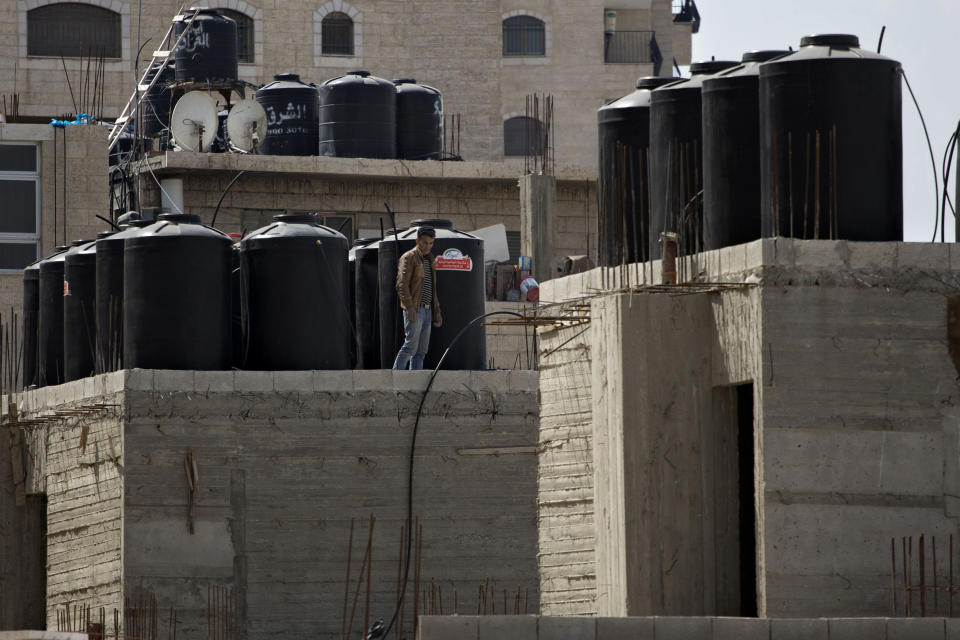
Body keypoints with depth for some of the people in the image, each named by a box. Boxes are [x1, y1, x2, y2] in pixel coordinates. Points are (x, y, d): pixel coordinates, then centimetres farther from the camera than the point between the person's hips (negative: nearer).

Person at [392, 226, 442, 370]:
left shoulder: (430, 260, 22)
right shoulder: (409, 258, -3)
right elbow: (402, 284, -13)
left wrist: (437, 312, 22)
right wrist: (409, 307, -24)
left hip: (427, 310, 8)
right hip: (414, 310, -8)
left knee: (421, 351, 4)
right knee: (411, 346, -15)